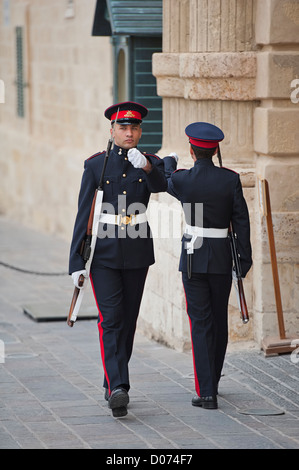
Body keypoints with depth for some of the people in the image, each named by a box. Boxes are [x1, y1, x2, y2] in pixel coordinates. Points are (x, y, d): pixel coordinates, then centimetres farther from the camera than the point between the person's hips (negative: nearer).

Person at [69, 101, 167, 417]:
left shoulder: (151, 164, 2)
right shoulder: (95, 166, -2)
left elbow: (161, 186, -22)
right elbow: (83, 216, -3)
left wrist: (146, 166, -43)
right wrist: (76, 262, -7)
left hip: (137, 252, 2)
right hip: (103, 253, -2)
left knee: (128, 320, 10)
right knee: (110, 319, -13)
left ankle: (113, 384, 25)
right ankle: (118, 389, -23)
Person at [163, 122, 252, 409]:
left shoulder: (182, 180, -8)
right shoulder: (230, 179, -6)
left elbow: (164, 181, 17)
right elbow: (241, 221, -4)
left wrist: (169, 162, 39)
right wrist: (245, 260, 5)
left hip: (193, 258, -2)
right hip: (222, 257, 2)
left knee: (200, 323, -1)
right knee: (220, 321, 17)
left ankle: (206, 393, -8)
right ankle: (212, 383, 31)